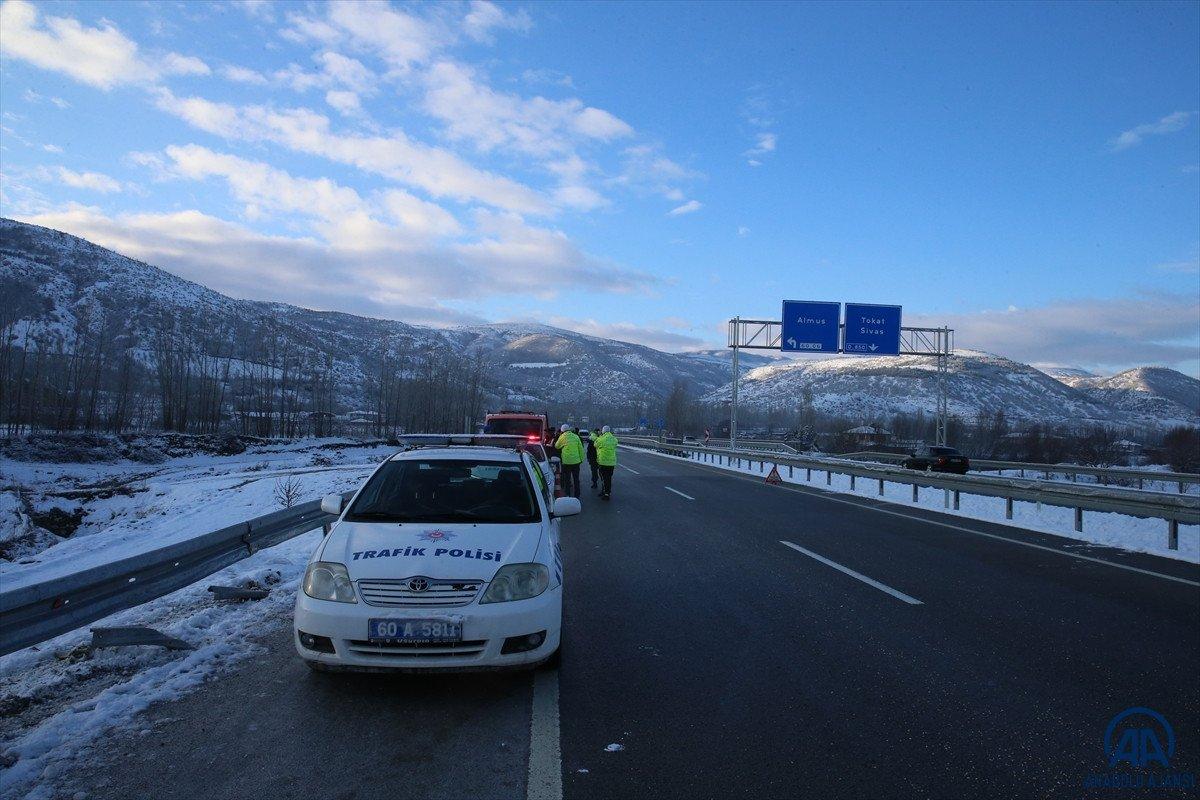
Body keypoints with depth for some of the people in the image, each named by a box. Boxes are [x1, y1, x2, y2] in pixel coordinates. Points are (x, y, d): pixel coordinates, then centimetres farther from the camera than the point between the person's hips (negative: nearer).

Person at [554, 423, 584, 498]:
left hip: (566, 461, -3)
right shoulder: (576, 436, 2)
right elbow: (581, 448, 5)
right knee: (576, 478, 11)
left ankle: (567, 494, 9)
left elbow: (557, 446, 8)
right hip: (576, 461, 3)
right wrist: (581, 458, 13)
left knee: (567, 479, 7)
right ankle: (576, 494, 15)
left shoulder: (562, 437, -7)